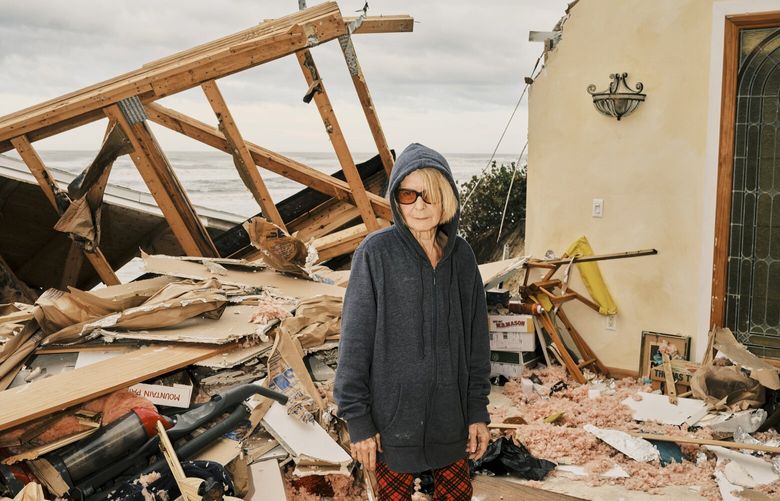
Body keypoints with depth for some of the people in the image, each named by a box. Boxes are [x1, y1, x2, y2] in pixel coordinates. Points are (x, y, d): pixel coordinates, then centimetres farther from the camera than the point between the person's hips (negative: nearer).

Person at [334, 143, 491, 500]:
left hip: (451, 414, 4)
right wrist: (357, 419, -9)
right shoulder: (376, 253, -11)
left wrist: (478, 409, 5)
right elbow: (355, 341, -9)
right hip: (393, 415, -3)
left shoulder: (461, 256, 1)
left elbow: (476, 339, 7)